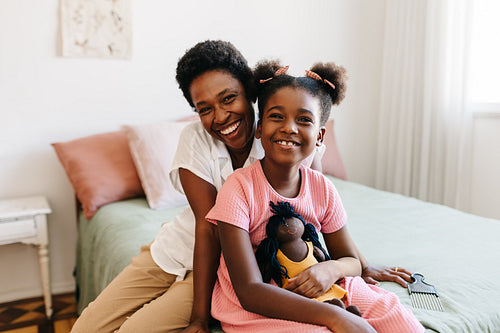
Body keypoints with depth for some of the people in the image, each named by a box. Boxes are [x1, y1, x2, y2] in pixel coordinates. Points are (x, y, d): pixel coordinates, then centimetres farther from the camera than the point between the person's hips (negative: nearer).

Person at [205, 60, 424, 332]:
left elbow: (351, 260, 7)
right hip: (255, 309, -4)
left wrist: (331, 269, -19)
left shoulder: (323, 189, -5)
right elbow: (250, 291, -23)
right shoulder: (239, 188, -20)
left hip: (317, 290, 4)